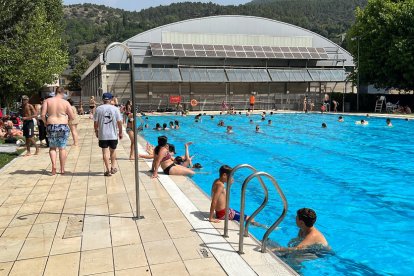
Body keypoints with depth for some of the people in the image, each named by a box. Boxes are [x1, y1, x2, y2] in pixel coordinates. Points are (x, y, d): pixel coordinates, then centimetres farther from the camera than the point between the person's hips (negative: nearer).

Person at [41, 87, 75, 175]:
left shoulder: (47, 101, 1)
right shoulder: (65, 103, -1)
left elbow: (43, 115, -6)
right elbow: (72, 117, -2)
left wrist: (46, 122, 11)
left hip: (51, 126, 1)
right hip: (63, 126, -1)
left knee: (52, 147, 16)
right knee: (62, 148, 9)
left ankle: (53, 164, -4)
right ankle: (62, 169, 14)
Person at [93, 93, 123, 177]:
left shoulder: (98, 109, -2)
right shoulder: (115, 109, -3)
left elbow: (95, 122, -2)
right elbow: (119, 122, -4)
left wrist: (96, 131, 13)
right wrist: (120, 132, 8)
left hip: (102, 135, -1)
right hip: (113, 134, 1)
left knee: (105, 152, 4)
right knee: (113, 151, 19)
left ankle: (108, 170, 4)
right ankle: (113, 167, 29)